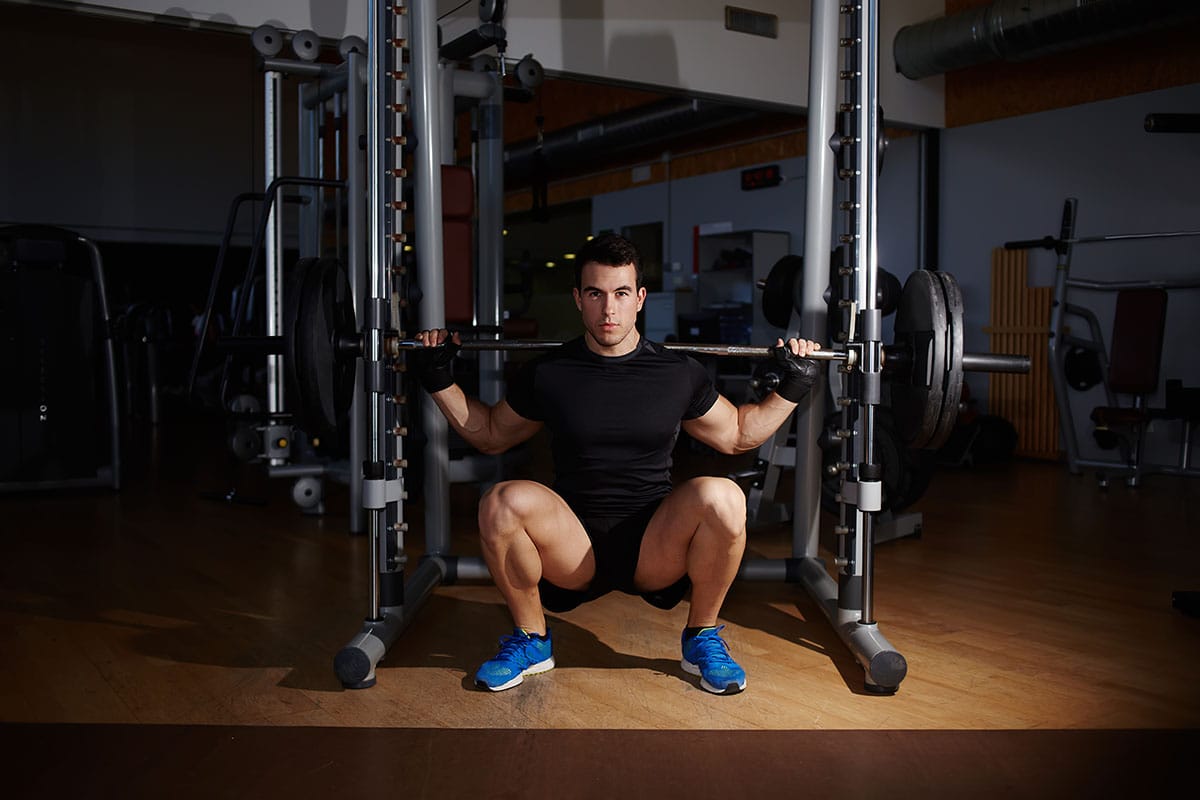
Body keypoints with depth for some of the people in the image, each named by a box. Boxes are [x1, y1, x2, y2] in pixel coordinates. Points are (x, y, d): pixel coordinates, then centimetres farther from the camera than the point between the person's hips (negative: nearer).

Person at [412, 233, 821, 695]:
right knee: (503, 503, -30)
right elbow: (491, 435, 18)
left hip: (656, 549, 0)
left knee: (722, 497, -30)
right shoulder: (547, 373, 2)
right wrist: (439, 380, 10)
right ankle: (531, 640, -2)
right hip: (572, 550, 0)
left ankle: (702, 639, -3)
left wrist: (792, 388, 10)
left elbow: (738, 435, 18)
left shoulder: (680, 374, 3)